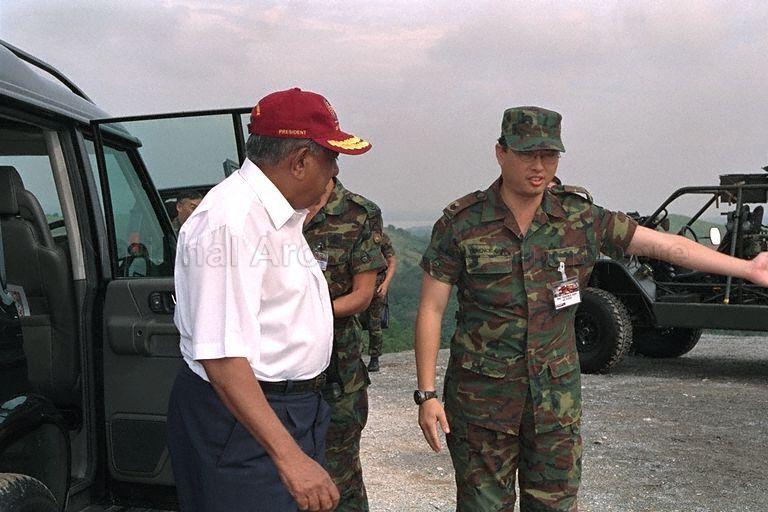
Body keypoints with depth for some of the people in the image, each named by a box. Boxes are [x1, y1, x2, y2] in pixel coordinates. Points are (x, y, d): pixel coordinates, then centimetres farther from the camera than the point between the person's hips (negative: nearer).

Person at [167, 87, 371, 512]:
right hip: (243, 420, -10)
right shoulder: (230, 221, -24)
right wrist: (289, 456, -32)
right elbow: (221, 357, -30)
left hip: (292, 408, 10)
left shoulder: (279, 211, 9)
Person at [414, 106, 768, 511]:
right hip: (482, 397, -2)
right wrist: (426, 395, -11)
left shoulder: (579, 217, -2)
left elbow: (668, 245, 6)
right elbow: (430, 310, -7)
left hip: (556, 394, 3)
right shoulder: (460, 222, -9)